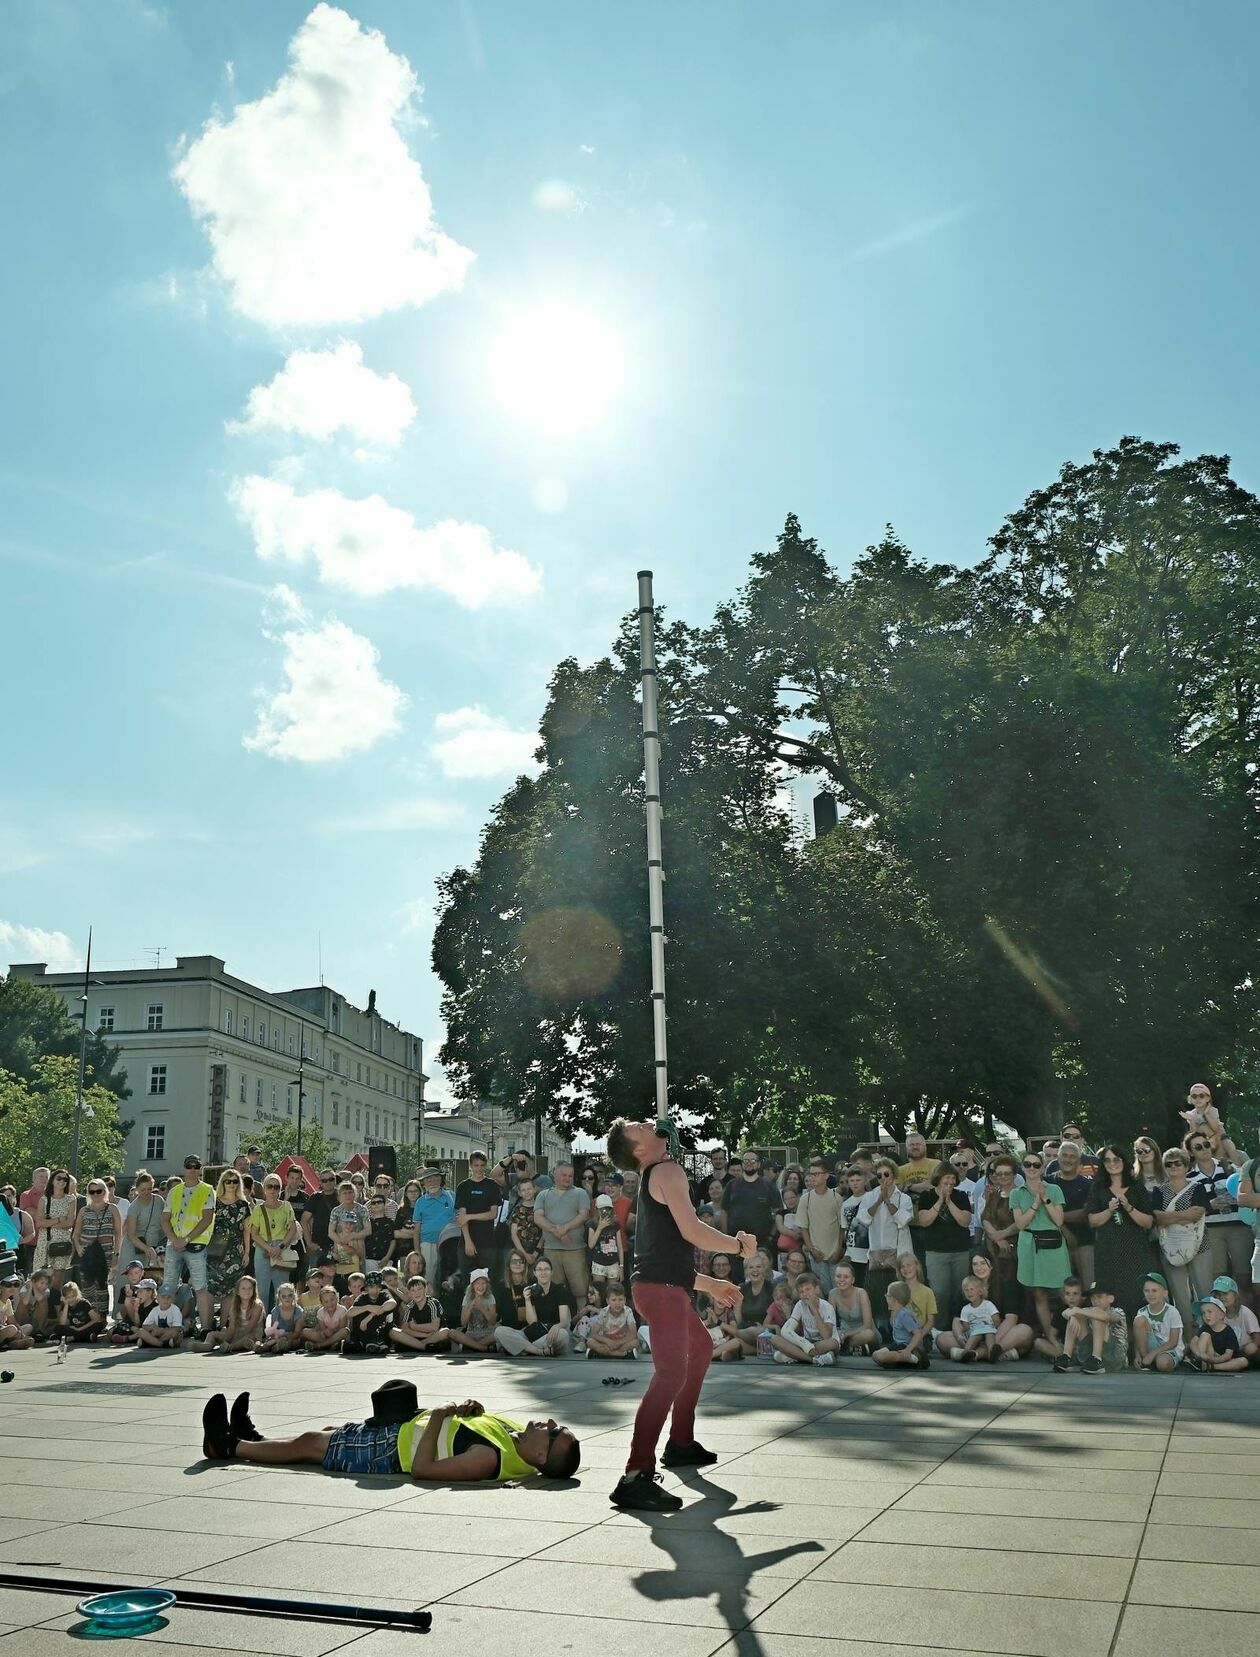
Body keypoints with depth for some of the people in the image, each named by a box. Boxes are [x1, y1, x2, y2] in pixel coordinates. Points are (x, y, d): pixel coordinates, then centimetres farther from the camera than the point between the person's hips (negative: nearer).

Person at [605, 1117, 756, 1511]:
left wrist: (711, 1285, 32)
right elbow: (691, 1231, -18)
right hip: (661, 1288, -11)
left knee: (700, 1347, 31)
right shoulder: (667, 1171, -7)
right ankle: (636, 1476, -31)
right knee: (672, 1373, -22)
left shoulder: (652, 1181, 24)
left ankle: (681, 1443, 38)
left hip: (664, 1285, 11)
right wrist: (739, 1244, -1)